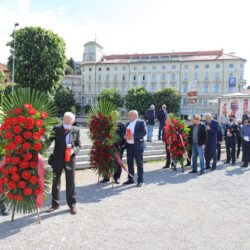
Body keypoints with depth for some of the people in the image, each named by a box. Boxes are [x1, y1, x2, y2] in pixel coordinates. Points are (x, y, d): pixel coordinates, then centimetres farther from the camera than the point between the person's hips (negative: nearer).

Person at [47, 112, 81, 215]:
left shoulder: (76, 130, 1)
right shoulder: (56, 129, -2)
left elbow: (78, 145, 5)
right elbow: (49, 140, -6)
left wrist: (74, 150, -15)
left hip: (69, 160, 0)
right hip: (57, 159, 1)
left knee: (70, 183, 6)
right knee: (55, 182, 11)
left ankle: (72, 205, 19)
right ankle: (55, 204, 27)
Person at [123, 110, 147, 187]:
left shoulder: (141, 122, -6)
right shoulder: (128, 124, 15)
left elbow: (144, 132, -16)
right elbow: (126, 133, 19)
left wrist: (134, 136, -21)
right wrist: (125, 136, -4)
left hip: (137, 146, -7)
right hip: (129, 146, 7)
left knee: (139, 164, 0)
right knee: (129, 163, 13)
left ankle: (140, 180, 8)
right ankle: (130, 179, 25)